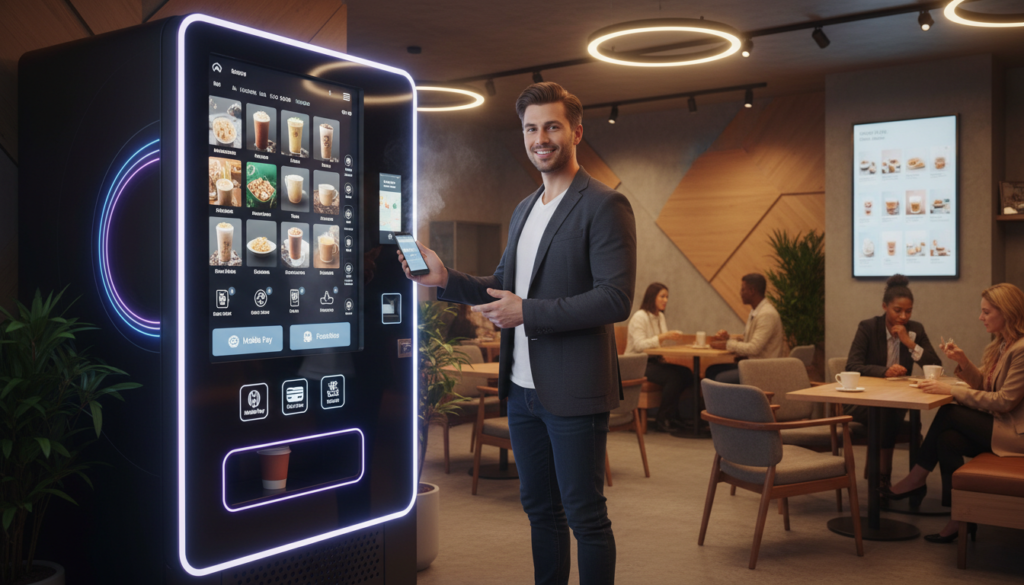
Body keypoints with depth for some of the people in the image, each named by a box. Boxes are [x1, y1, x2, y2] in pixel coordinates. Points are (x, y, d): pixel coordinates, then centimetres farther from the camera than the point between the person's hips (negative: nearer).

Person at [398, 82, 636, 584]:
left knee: (584, 517, 3)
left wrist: (528, 312, -20)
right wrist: (446, 279, 3)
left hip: (572, 392, -8)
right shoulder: (523, 210, 15)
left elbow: (616, 299, -19)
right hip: (523, 388, 8)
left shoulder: (604, 205, -11)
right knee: (539, 508, 19)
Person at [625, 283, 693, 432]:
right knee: (673, 377, -30)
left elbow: (662, 341, 16)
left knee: (687, 373, -15)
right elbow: (639, 345, -23)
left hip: (654, 361, 8)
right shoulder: (640, 317, -12)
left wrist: (673, 336, -5)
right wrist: (663, 337, -28)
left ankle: (673, 416, -4)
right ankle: (662, 420, -16)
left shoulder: (660, 316, 15)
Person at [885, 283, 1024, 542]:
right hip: (1000, 425, 9)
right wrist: (962, 361, -3)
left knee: (949, 414, -14)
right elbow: (983, 384, 15)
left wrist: (951, 390, -19)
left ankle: (917, 478, 0)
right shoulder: (1002, 344, 12)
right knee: (948, 440, -12)